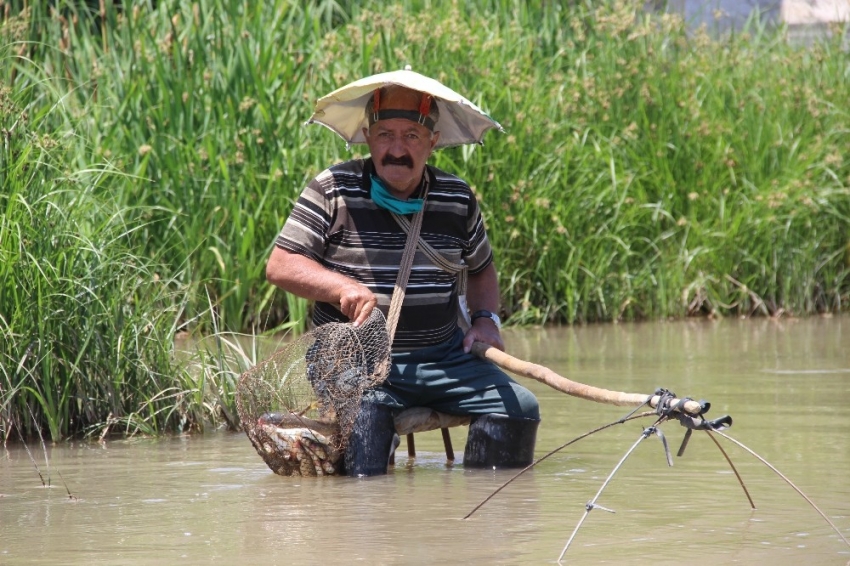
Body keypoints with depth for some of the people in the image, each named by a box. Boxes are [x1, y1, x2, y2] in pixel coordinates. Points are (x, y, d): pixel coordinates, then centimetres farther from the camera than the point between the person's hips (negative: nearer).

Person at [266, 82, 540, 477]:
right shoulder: (333, 190, -2)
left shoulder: (457, 198, 9)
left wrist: (486, 318, 6)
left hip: (442, 360, 4)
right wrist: (343, 287, -20)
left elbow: (481, 268, 26)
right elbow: (279, 266, -4)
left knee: (519, 407, -13)